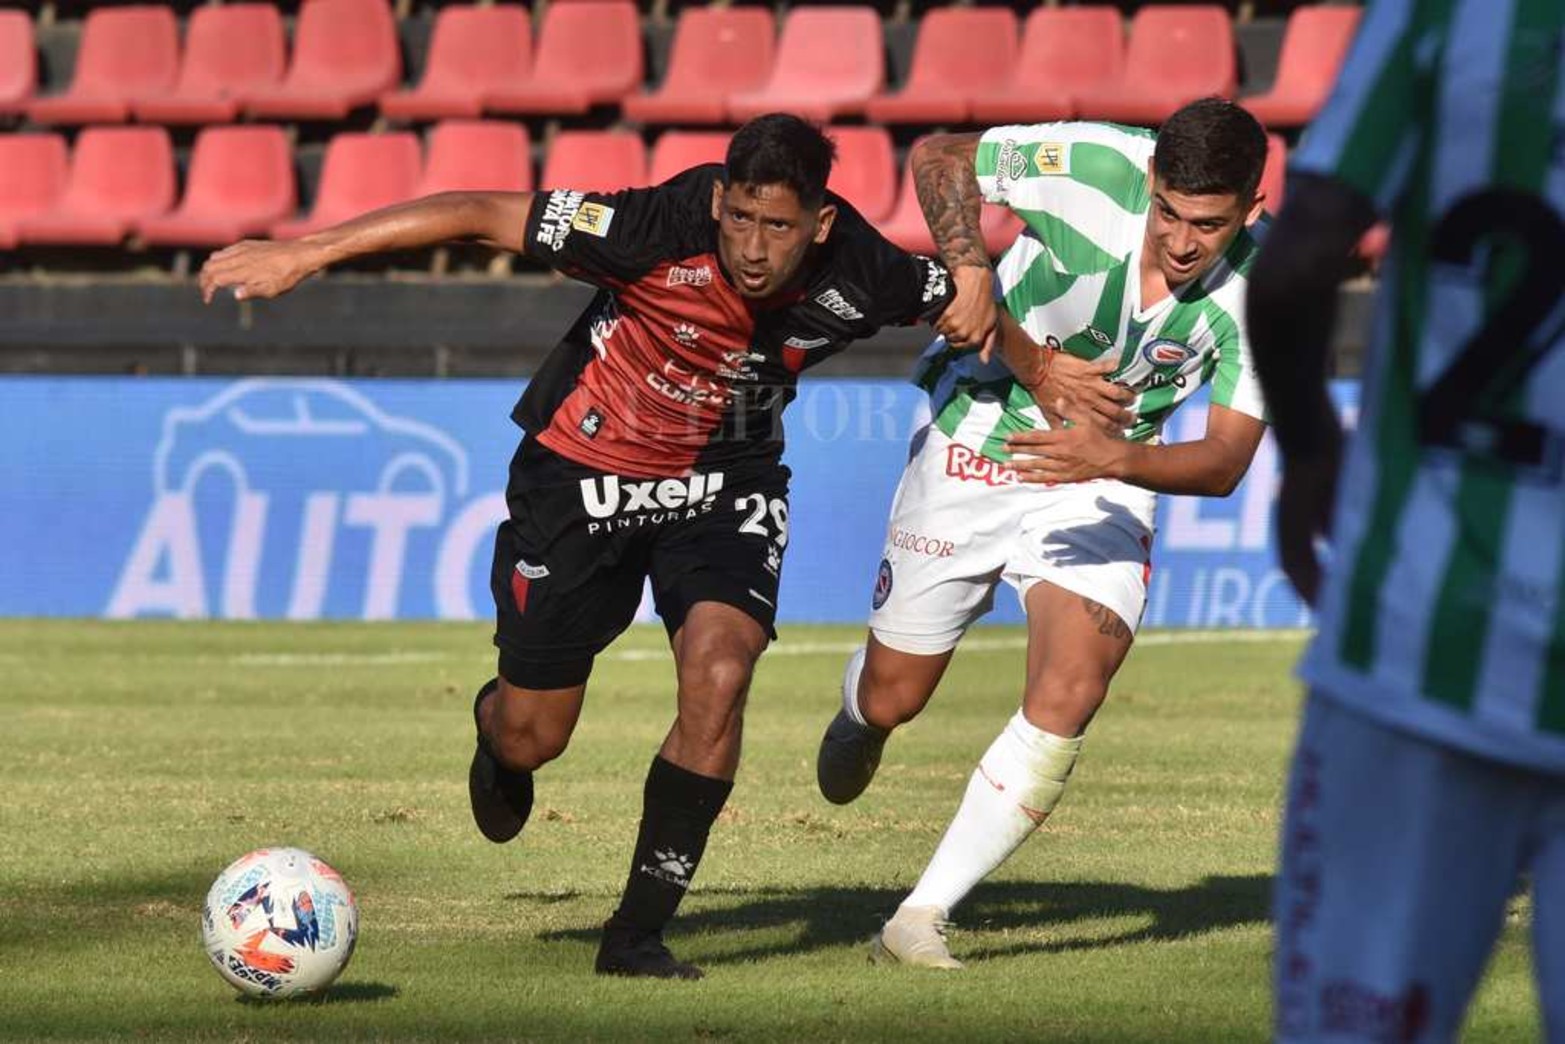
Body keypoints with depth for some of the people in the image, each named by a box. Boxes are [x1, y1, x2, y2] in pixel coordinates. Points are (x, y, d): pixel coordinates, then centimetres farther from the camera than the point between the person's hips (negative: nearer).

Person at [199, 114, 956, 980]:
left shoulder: (857, 274, -23)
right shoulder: (663, 228, -33)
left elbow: (968, 300, -1)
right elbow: (482, 214, -29)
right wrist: (304, 253, -30)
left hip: (724, 483, 2)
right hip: (584, 467, -2)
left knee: (717, 680, -23)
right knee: (532, 738, 5)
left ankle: (638, 932, -8)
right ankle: (495, 725, 47)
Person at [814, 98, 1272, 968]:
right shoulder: (1091, 166, -27)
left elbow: (1225, 462, -20)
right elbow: (939, 160, -10)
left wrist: (1115, 458, -38)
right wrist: (971, 272, -26)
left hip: (1108, 482, 0)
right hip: (978, 442, 0)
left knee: (1069, 698, -20)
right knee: (894, 696, 9)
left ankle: (924, 916, -8)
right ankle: (858, 722, 51)